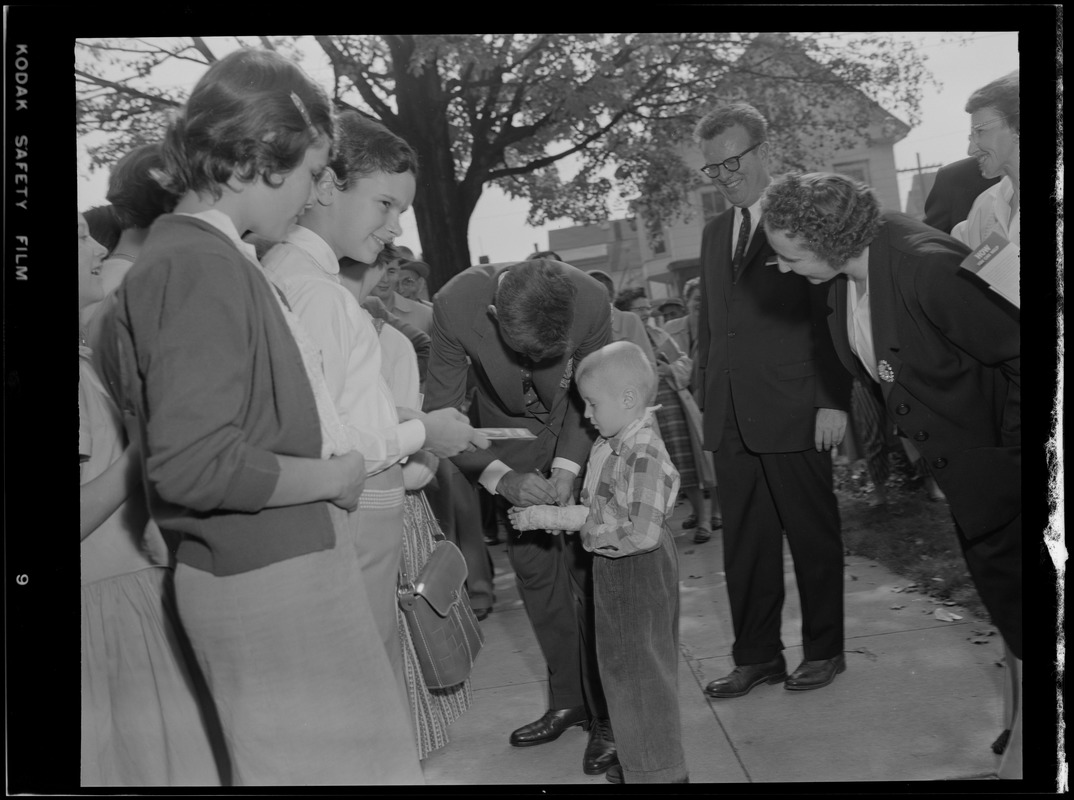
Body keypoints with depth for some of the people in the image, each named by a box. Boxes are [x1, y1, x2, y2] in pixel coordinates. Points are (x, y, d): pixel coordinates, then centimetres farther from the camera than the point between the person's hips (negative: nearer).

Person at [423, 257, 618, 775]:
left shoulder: (590, 300, -31)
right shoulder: (456, 305, -30)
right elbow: (442, 413, -22)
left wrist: (566, 468, -25)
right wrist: (500, 477, -34)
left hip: (580, 442, -1)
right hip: (512, 448, 2)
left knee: (587, 573, -5)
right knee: (534, 572, 5)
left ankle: (606, 713, 6)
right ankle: (568, 702, 20)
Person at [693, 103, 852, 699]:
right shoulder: (714, 234, 16)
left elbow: (833, 315, -7)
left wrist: (834, 402, -13)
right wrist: (707, 398, 11)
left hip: (795, 414, -6)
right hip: (731, 419, 6)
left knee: (813, 536, 8)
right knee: (743, 544, 9)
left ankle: (823, 650, 22)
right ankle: (756, 656, 20)